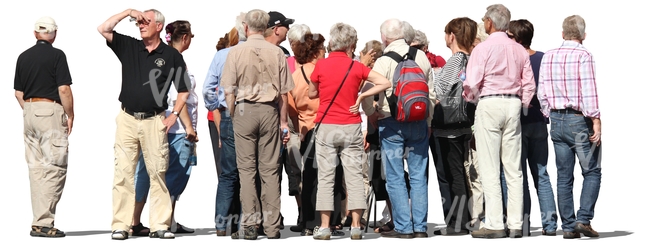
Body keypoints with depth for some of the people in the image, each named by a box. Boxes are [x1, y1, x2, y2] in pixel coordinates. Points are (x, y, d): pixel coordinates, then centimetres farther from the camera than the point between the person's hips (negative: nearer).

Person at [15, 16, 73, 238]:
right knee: (55, 167, -5)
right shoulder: (56, 55, -7)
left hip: (29, 111, 7)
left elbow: (18, 92, 13)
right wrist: (70, 115, -4)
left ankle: (39, 221, 10)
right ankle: (43, 223, -11)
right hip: (51, 111, -7)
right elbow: (64, 89, -13)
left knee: (36, 167, 9)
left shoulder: (23, 57, 11)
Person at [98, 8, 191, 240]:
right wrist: (128, 12, -4)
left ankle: (159, 225, 4)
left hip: (154, 121, -1)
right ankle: (120, 225, 1)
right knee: (123, 173, -1)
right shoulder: (128, 46, 9)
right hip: (127, 119, 2)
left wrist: (174, 114, 0)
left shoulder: (171, 55, 4)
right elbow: (103, 29, -1)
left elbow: (184, 89, 9)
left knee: (158, 173, -1)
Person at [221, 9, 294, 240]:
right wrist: (283, 122, 10)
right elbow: (283, 92, 3)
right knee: (270, 169, 4)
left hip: (245, 110, -1)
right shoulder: (277, 52, 2)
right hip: (270, 111, 2)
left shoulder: (236, 52, -2)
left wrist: (232, 117, 8)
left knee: (246, 169, 2)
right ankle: (272, 226, 5)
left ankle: (249, 225, -1)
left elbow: (229, 91, -3)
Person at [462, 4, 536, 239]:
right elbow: (529, 84, 9)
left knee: (490, 170, -3)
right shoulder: (520, 50, 9)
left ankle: (495, 225, -5)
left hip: (489, 104, -5)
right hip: (513, 105, 5)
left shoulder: (483, 48, -7)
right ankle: (515, 224, 7)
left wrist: (470, 98, 8)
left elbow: (472, 83, -12)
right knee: (513, 169, 7)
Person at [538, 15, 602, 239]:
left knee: (564, 176, 8)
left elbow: (542, 93, 7)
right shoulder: (583, 55, -11)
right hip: (580, 120, -5)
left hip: (557, 120, 5)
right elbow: (589, 92, -17)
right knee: (591, 172, 5)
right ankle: (584, 219, -7)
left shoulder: (548, 56, 6)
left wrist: (550, 116, 15)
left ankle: (568, 226, 8)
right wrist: (595, 121, -14)